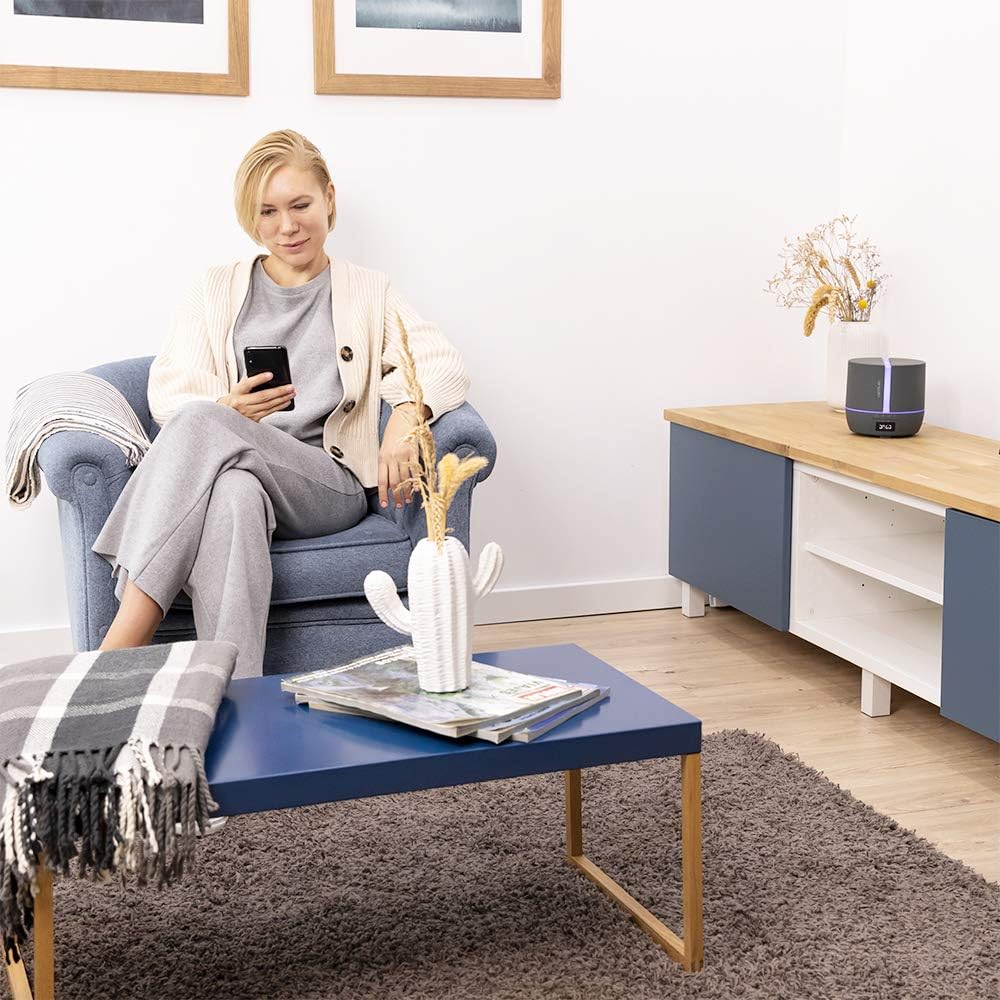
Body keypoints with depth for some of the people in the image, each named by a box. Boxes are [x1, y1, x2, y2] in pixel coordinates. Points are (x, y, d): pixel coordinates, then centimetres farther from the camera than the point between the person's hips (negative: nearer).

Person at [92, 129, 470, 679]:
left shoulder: (369, 293, 19)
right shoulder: (216, 290, 22)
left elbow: (444, 366, 4)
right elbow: (166, 394, 10)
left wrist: (407, 416, -22)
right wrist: (229, 407, -15)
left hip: (328, 482, -1)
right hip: (228, 467, 2)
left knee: (199, 423, -32)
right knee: (235, 496, -39)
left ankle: (118, 648, -39)